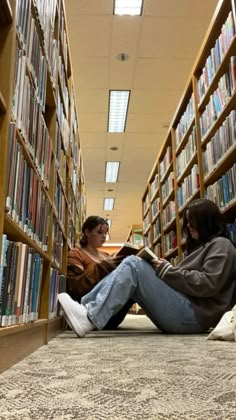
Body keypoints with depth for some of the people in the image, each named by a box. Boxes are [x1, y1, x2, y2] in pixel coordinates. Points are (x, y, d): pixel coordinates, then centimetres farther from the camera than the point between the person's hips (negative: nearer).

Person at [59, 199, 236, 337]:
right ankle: (85, 308, -12)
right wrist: (163, 269, 4)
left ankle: (90, 318, -28)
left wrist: (168, 270, -11)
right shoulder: (202, 245, 29)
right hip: (183, 312, 9)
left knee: (134, 264, -19)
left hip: (194, 315, -9)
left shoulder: (221, 245, 1)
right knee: (135, 267, -1)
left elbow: (207, 285, -15)